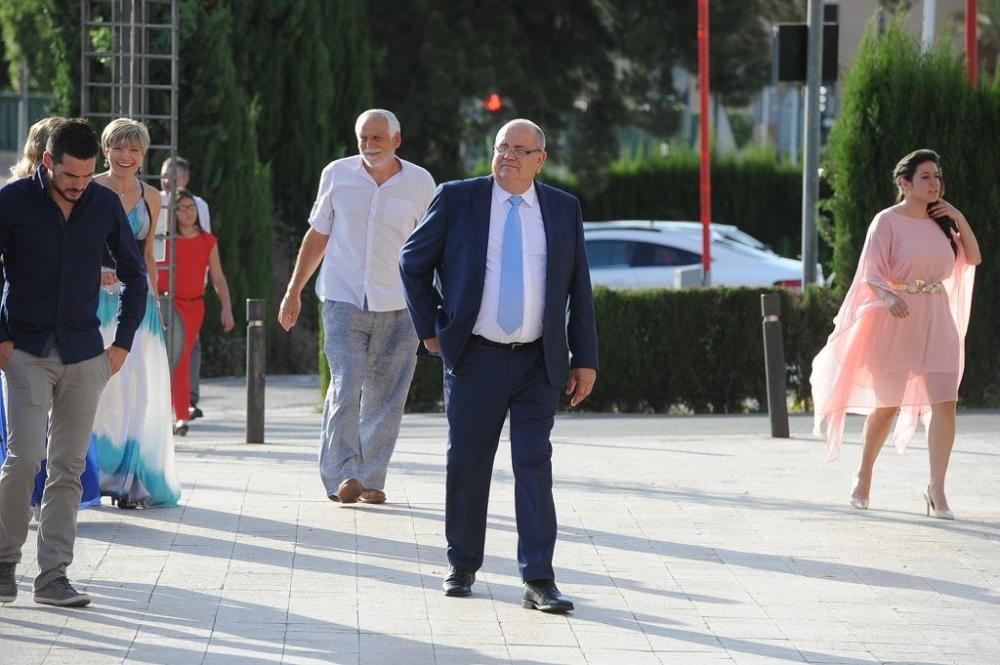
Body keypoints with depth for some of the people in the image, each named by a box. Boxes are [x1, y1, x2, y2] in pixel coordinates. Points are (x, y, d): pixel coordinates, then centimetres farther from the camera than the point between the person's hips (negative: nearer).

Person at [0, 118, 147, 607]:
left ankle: (52, 577, 6)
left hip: (84, 355, 3)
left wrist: (123, 343, 8)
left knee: (68, 469, 2)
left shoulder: (105, 205, 3)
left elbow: (134, 276, 14)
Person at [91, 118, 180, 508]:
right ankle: (95, 477, 3)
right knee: (97, 388, -5)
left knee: (138, 393, -1)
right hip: (96, 299, -4)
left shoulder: (150, 198, 11)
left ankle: (131, 480, 4)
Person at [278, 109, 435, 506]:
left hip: (397, 307, 1)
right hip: (344, 300, -1)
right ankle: (341, 477, -13)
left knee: (385, 399, 2)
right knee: (345, 388, -14)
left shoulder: (420, 183, 3)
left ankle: (371, 480, 11)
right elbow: (318, 235, 13)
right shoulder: (337, 175, 4)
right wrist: (294, 291, 13)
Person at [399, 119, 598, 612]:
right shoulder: (456, 200, 0)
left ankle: (538, 581, -6)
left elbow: (578, 288, 9)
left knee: (535, 466, -5)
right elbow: (413, 262, 8)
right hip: (474, 357, -1)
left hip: (538, 362, 1)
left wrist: (584, 359, 5)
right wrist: (430, 329, 3)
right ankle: (462, 567, 20)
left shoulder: (564, 210, 6)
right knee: (467, 464, 6)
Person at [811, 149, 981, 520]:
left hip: (937, 322, 4)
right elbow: (872, 274, -14)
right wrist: (890, 296, -34)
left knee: (944, 403, -11)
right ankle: (864, 476, 30)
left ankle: (936, 490, -10)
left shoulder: (941, 223, 9)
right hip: (897, 321, -4)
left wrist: (960, 220, 2)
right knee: (887, 405, 8)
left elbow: (973, 258, 13)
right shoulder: (888, 222, -7)